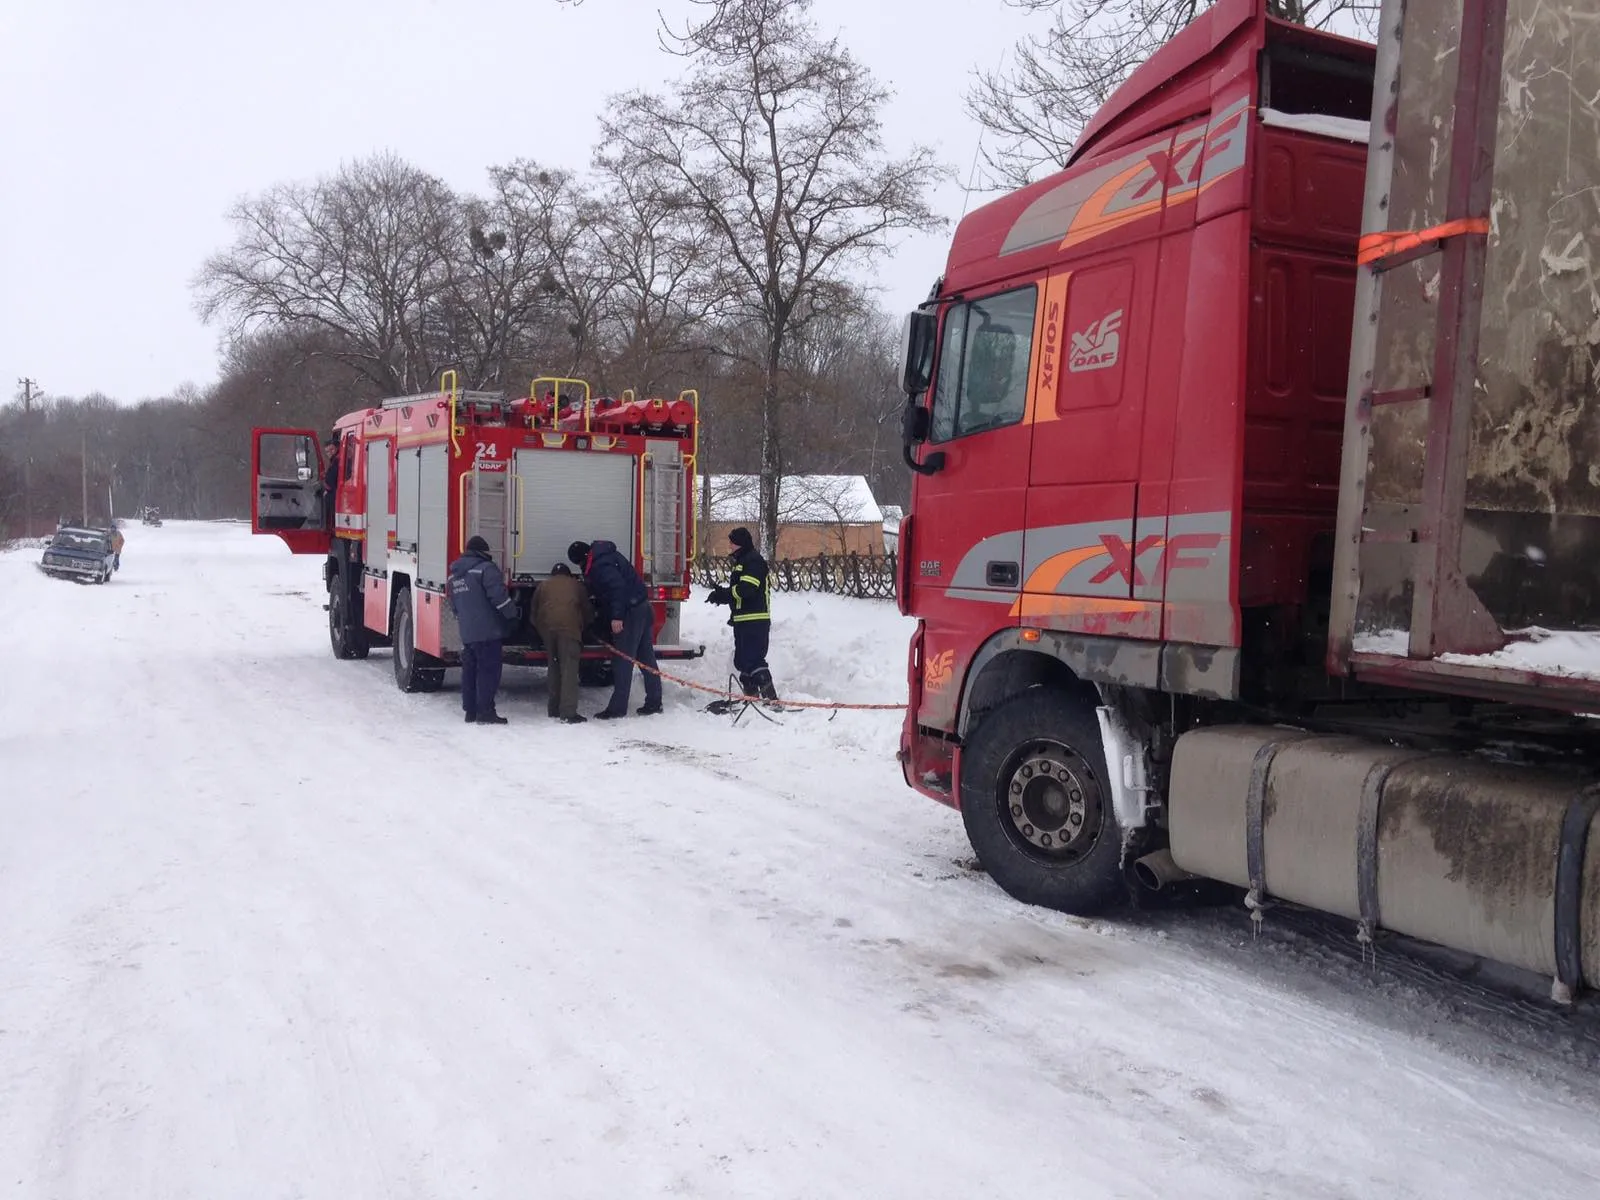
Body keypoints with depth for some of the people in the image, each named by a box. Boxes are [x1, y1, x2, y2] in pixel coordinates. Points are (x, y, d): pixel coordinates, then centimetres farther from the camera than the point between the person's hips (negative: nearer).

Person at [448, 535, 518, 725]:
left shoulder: (454, 575, 17)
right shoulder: (486, 568, -10)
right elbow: (499, 596, -17)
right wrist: (512, 615, -5)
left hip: (466, 633, 8)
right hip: (487, 631, -8)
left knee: (469, 670, 12)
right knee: (488, 670, -5)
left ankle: (470, 710, 16)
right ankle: (485, 712, -7)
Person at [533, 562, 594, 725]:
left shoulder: (543, 586, 26)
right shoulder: (576, 585, 23)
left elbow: (534, 613, 23)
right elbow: (587, 610, 25)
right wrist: (584, 627, 41)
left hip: (547, 628, 3)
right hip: (569, 627, -3)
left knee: (554, 668, 17)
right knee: (569, 669, -8)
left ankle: (555, 708, 22)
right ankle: (568, 712, -16)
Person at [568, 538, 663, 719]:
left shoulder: (599, 564, -14)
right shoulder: (605, 556, 17)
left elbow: (617, 586, -26)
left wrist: (617, 616, -28)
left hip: (630, 612, -10)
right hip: (643, 608, 10)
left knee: (623, 660, -5)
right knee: (646, 657, 12)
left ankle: (617, 707, -2)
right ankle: (654, 703, 16)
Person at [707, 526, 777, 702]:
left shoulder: (754, 560, -12)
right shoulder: (742, 561, 20)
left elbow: (746, 589, -22)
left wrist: (721, 594, -12)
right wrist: (721, 594, 2)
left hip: (755, 621, -11)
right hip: (743, 620, 11)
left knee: (753, 660, -14)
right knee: (742, 661, 15)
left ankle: (771, 698, -16)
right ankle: (751, 697, 23)